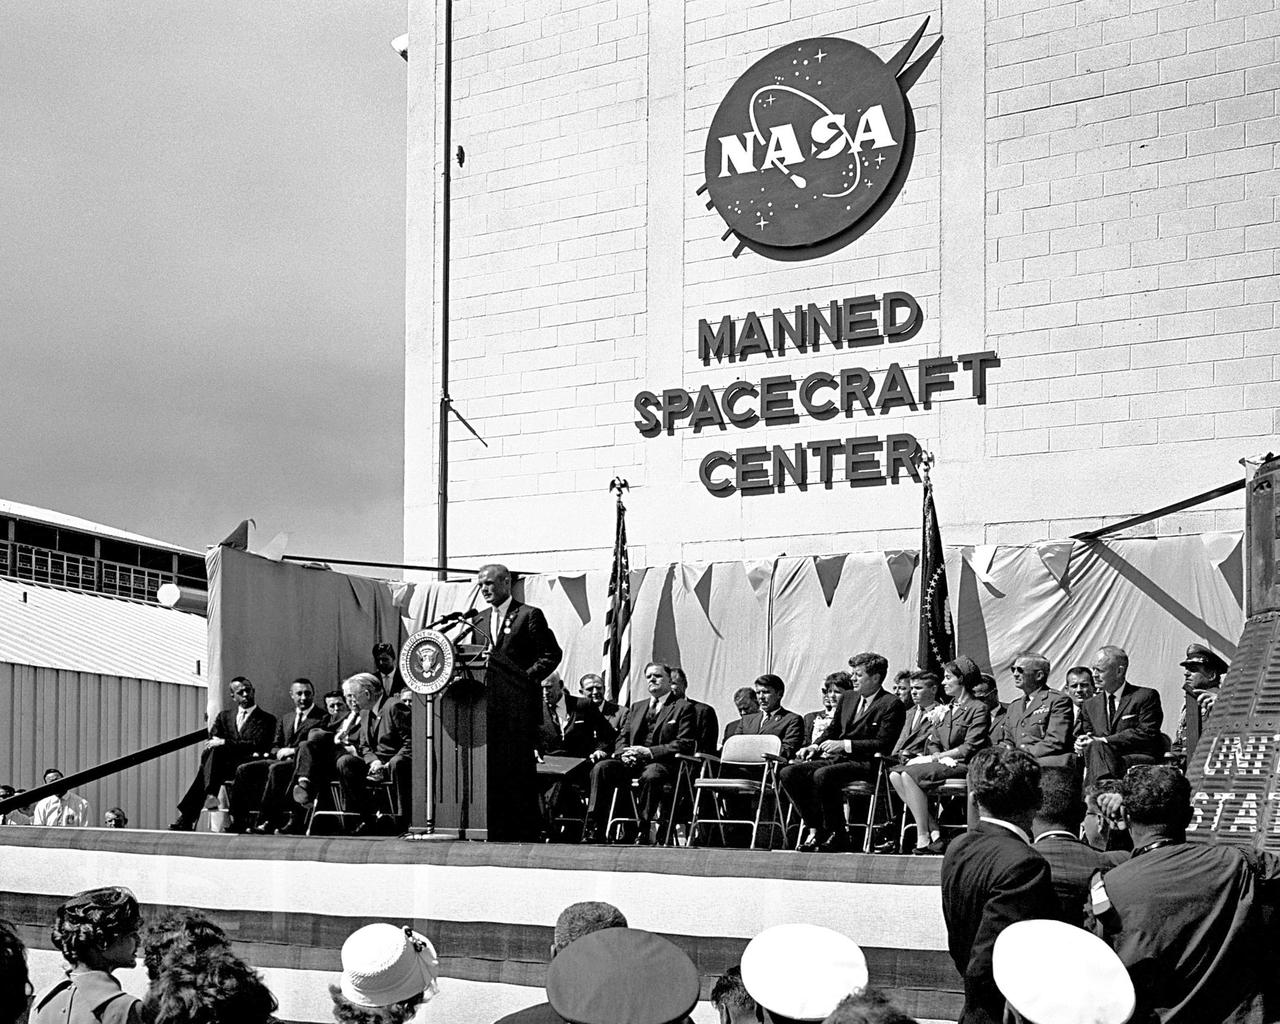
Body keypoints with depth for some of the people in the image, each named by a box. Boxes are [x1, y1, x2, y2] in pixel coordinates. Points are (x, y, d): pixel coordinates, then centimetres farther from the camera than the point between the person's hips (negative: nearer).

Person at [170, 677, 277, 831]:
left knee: (215, 752, -30)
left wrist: (224, 743, -12)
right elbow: (210, 742, 12)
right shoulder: (224, 716, 26)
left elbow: (258, 745, -5)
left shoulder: (267, 719, 12)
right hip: (223, 765, 3)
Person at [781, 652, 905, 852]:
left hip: (865, 763, -8)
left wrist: (845, 745, -17)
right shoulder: (847, 698, 20)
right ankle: (814, 829, -10)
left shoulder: (892, 704, -4)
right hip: (835, 759, 8)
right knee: (788, 773, -13)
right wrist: (815, 746, 4)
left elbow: (883, 744, -13)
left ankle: (837, 834, -19)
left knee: (822, 775, -35)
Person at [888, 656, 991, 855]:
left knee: (909, 774, -28)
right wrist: (940, 757, -6)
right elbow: (933, 743, 17)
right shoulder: (946, 709, 23)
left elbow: (969, 748, -12)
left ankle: (924, 839, -27)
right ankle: (934, 831, -21)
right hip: (943, 763, 8)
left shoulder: (978, 709, -3)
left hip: (963, 765, -8)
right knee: (895, 775, -17)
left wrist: (935, 758, -14)